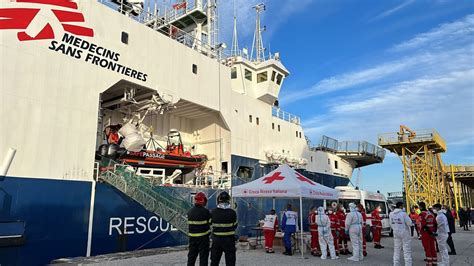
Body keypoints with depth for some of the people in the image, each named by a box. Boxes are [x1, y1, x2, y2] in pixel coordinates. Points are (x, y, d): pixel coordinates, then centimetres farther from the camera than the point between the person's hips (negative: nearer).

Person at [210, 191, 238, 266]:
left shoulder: (213, 212, -8)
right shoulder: (232, 212, -13)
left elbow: (210, 223, 6)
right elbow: (235, 225, -1)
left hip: (216, 239, 2)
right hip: (229, 240, -2)